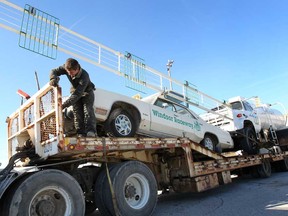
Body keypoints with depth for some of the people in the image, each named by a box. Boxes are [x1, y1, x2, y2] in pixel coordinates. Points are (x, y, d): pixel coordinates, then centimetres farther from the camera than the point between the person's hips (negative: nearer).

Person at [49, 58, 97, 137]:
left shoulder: (84, 76, -40)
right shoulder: (66, 68, -24)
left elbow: (77, 93, -44)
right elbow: (54, 71, -15)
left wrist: (65, 105, -49)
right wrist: (53, 79, -41)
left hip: (87, 92, -4)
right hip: (75, 91, 5)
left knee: (87, 109, -20)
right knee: (77, 112, -6)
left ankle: (91, 131, -27)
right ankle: (81, 133, -9)